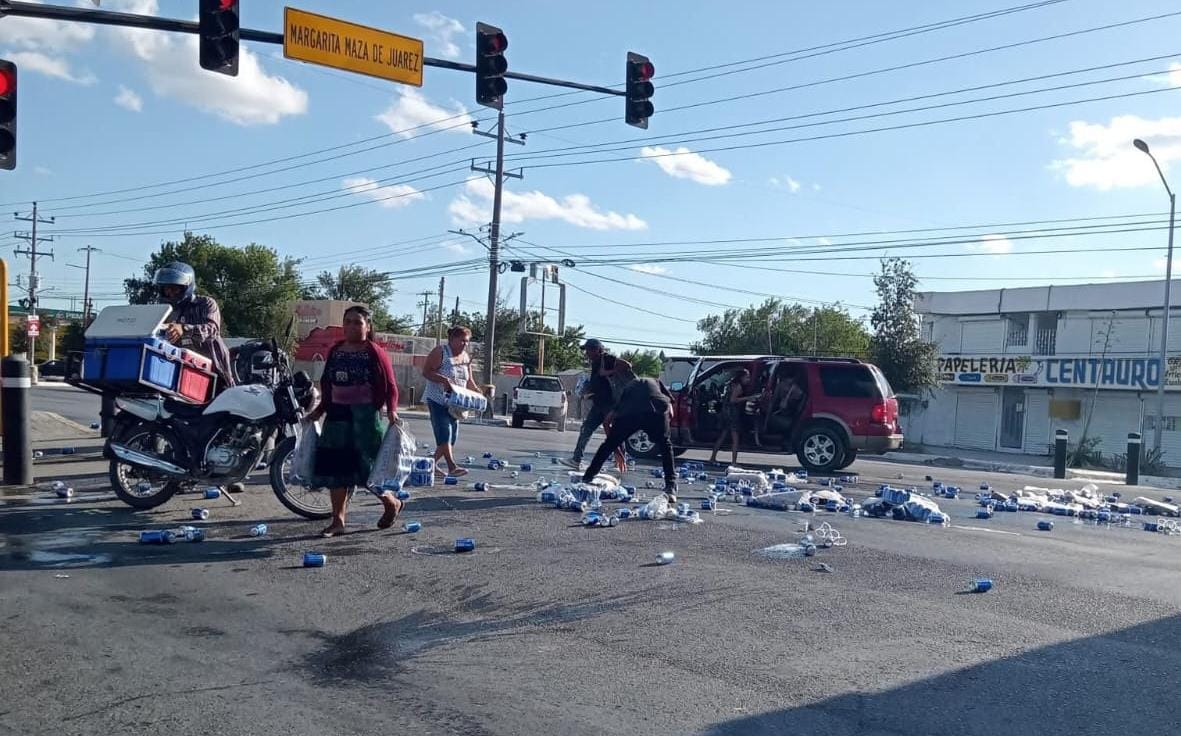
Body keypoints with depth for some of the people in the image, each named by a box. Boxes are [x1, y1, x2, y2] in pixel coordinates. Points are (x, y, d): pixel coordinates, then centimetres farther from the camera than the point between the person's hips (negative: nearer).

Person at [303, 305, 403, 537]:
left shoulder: (375, 353, -5)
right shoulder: (335, 351, 12)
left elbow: (390, 386, -6)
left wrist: (391, 410, -21)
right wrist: (319, 411, 19)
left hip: (365, 416, -6)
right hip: (337, 414, 6)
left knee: (367, 466, -3)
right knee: (335, 467, 3)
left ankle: (392, 503, 24)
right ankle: (338, 520, 12)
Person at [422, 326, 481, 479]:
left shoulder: (466, 357, 12)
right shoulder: (440, 352, -8)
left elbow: (468, 380, 18)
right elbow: (426, 372, -13)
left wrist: (476, 390, 0)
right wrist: (444, 380, -25)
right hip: (438, 400, -7)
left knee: (452, 436, 5)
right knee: (444, 433, -14)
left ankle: (433, 463, 15)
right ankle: (452, 466, -16)